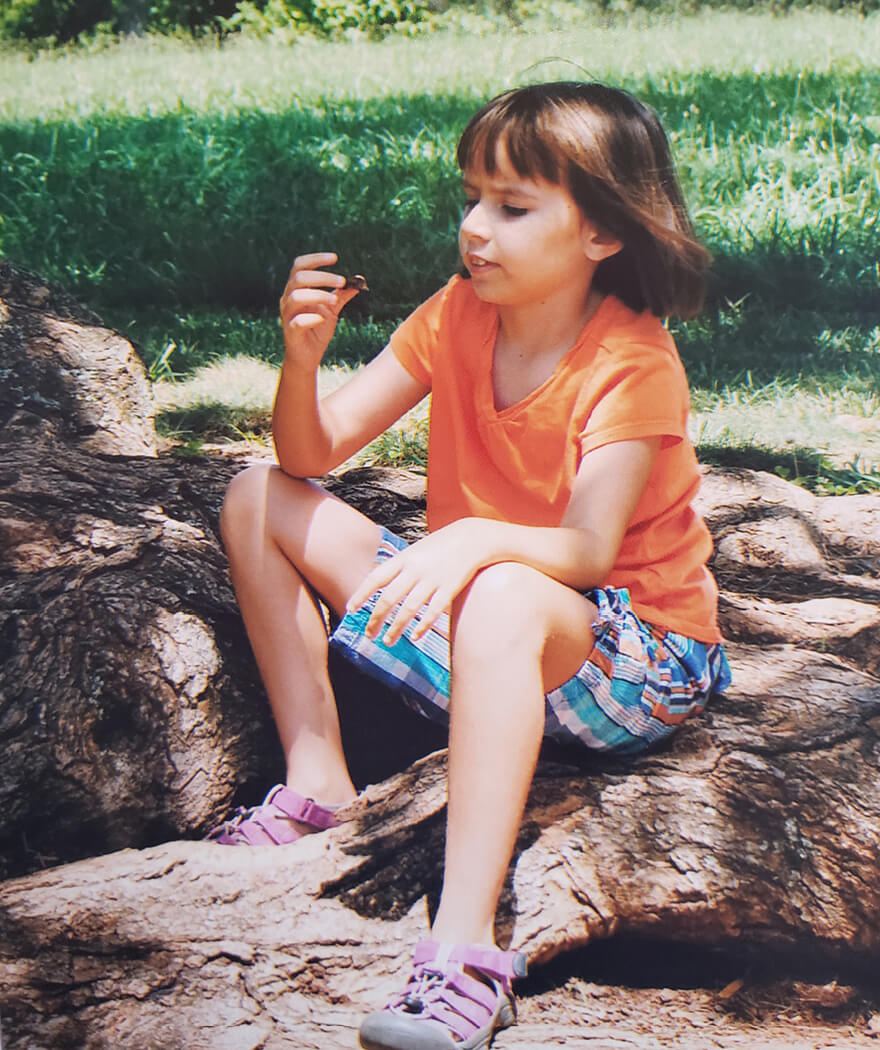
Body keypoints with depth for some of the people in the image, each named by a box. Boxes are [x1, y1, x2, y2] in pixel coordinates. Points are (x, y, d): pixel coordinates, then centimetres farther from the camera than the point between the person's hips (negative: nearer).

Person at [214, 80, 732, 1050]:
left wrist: (476, 540, -48)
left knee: (502, 596, -43)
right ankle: (316, 781, -5)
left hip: (633, 654, -7)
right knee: (260, 499, -1)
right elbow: (312, 453, -4)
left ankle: (465, 949, -47)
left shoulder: (633, 366, -17)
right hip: (464, 614, 7)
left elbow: (586, 551, -29)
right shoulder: (459, 315, -2)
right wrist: (304, 356, -23)